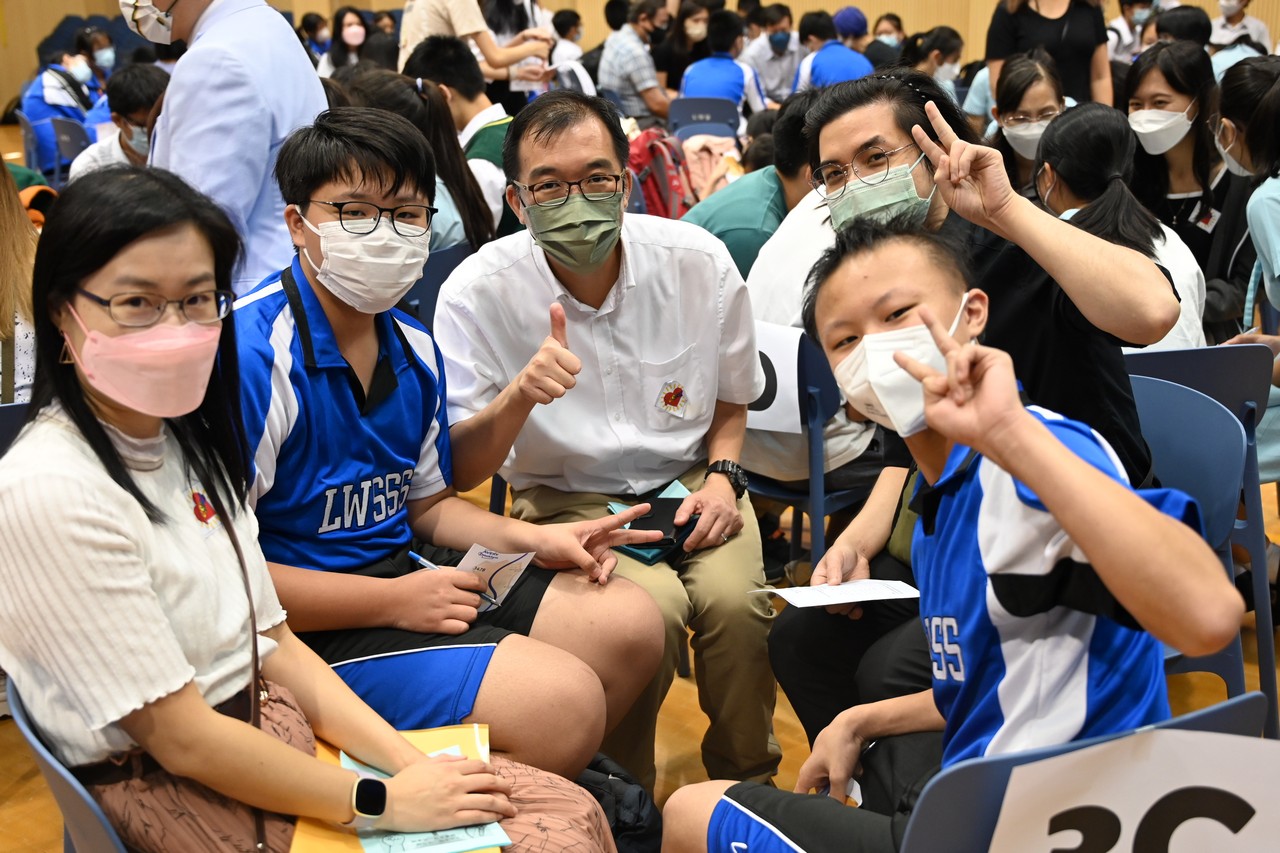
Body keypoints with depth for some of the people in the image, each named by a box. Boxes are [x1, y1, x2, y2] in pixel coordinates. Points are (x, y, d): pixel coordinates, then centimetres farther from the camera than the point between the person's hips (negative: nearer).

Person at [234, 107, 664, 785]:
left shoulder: (414, 350, 9)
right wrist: (394, 601, -19)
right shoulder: (251, 355, -21)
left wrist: (533, 539, 2)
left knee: (630, 623, 3)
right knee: (564, 700, -20)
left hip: (405, 574, 9)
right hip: (310, 624, -9)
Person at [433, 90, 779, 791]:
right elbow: (460, 470, -13)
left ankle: (748, 783, 2)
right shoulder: (479, 293, -14)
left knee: (734, 598, -27)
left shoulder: (700, 262, -8)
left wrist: (723, 475, -7)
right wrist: (519, 396, -32)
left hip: (688, 481, 2)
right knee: (654, 605, -30)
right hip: (565, 497, -2)